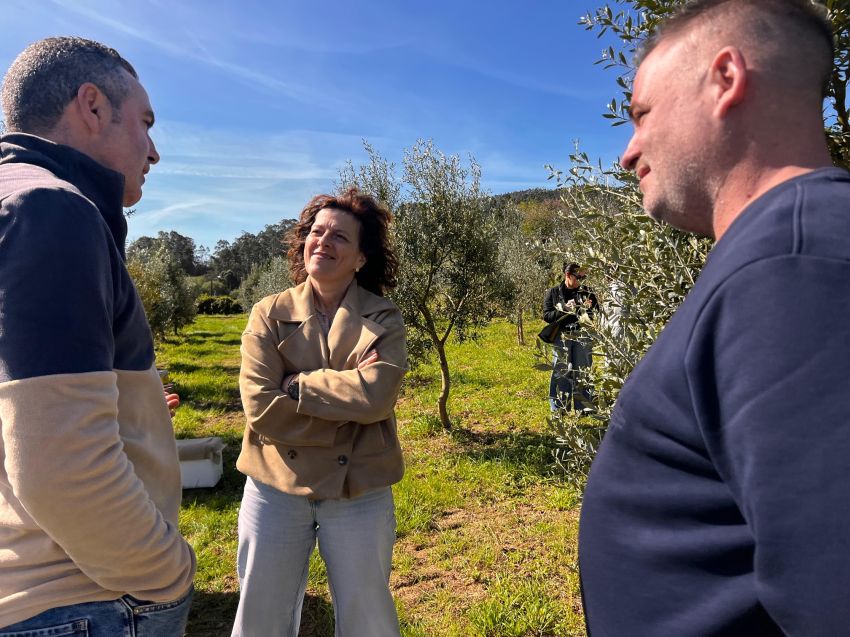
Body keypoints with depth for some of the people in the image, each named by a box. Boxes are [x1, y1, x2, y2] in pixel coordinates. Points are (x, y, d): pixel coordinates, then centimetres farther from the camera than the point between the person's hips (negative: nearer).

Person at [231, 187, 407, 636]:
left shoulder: (383, 319, -5)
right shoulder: (269, 314, -5)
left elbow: (377, 396, -23)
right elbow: (261, 409, -15)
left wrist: (295, 383, -15)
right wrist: (349, 397, -16)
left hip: (359, 491, 0)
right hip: (276, 487, 1)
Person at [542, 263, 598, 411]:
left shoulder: (587, 292, 8)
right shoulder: (554, 292, 3)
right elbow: (546, 315, -1)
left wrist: (589, 309, -8)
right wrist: (564, 309, -14)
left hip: (583, 337, 2)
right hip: (562, 337, -2)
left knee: (583, 373, 6)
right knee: (561, 373, 1)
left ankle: (583, 408, 17)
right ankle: (559, 409, 11)